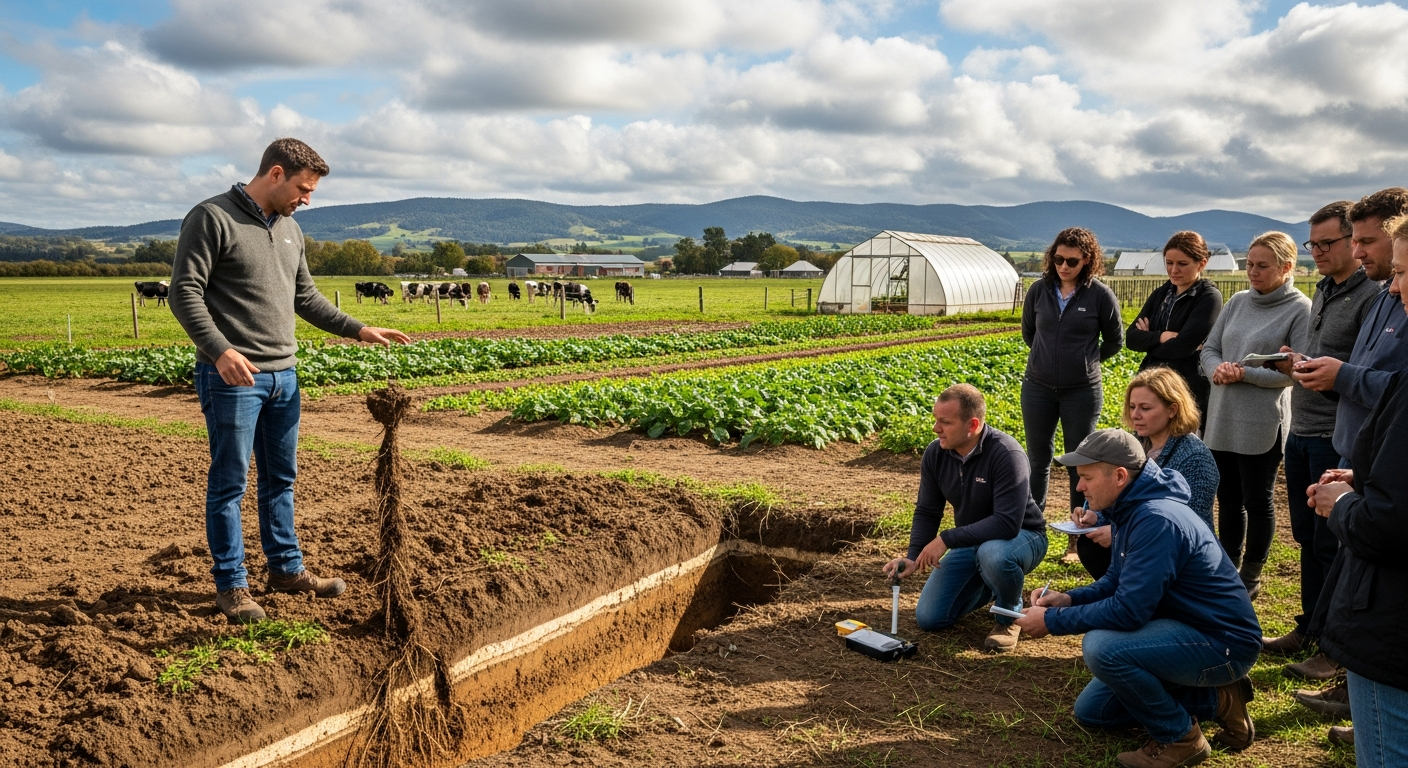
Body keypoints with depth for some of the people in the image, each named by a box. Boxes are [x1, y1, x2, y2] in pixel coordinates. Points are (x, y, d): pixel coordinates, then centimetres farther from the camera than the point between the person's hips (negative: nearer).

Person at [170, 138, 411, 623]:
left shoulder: (290, 230, 14)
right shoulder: (212, 218, -9)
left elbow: (306, 298, 21)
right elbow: (185, 292, -14)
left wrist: (359, 330, 12)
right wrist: (220, 350, -26)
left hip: (283, 375, 7)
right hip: (232, 376, -7)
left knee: (281, 478, 14)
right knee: (229, 483, 2)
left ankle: (287, 569, 26)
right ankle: (231, 585, 12)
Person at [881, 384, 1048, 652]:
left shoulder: (1006, 454, -30)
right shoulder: (935, 454, -12)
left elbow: (1007, 523, -36)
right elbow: (926, 512, -2)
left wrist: (946, 540, -34)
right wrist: (913, 557, -18)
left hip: (1021, 537, -5)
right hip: (971, 541, 6)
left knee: (992, 555, -42)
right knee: (929, 619, -2)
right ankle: (989, 586, 25)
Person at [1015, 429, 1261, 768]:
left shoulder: (1156, 521, -29)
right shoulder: (1133, 508, 3)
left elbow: (1128, 610, -31)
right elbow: (1117, 582, 13)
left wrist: (1052, 621, -21)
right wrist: (1069, 598, -5)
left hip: (1223, 642, -10)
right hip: (1189, 631, 10)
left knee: (1101, 646, -32)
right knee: (1091, 710, 13)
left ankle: (1179, 737, -8)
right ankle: (1215, 699, 13)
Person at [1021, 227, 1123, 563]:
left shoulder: (1101, 295, -9)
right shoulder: (1039, 290, -2)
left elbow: (1114, 341, 5)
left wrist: (1085, 360, 10)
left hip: (1082, 391, -2)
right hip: (1038, 388, 2)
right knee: (1038, 459, 10)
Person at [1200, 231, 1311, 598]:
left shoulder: (1300, 309, -7)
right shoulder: (1238, 302, 9)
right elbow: (1209, 348, 11)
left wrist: (1245, 373, -18)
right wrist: (1217, 368, -10)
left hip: (1262, 424, -5)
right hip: (1221, 419, 5)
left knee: (1257, 501, 7)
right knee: (1228, 499, 14)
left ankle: (1251, 577, 21)